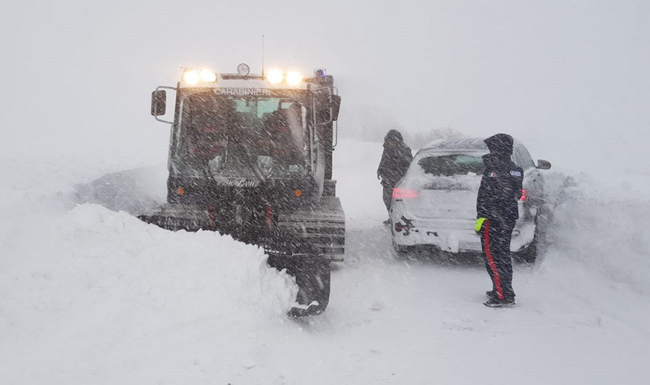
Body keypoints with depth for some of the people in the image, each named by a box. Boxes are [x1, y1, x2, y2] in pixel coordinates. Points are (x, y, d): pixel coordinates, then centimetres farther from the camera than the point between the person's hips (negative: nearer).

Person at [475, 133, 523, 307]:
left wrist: (482, 217, -19)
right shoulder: (515, 170, 12)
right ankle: (505, 290, 25)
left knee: (493, 256, -7)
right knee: (503, 255, 18)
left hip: (493, 220, -9)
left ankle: (503, 295, -13)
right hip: (509, 218, 9)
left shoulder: (495, 170, -15)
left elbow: (490, 196, -21)